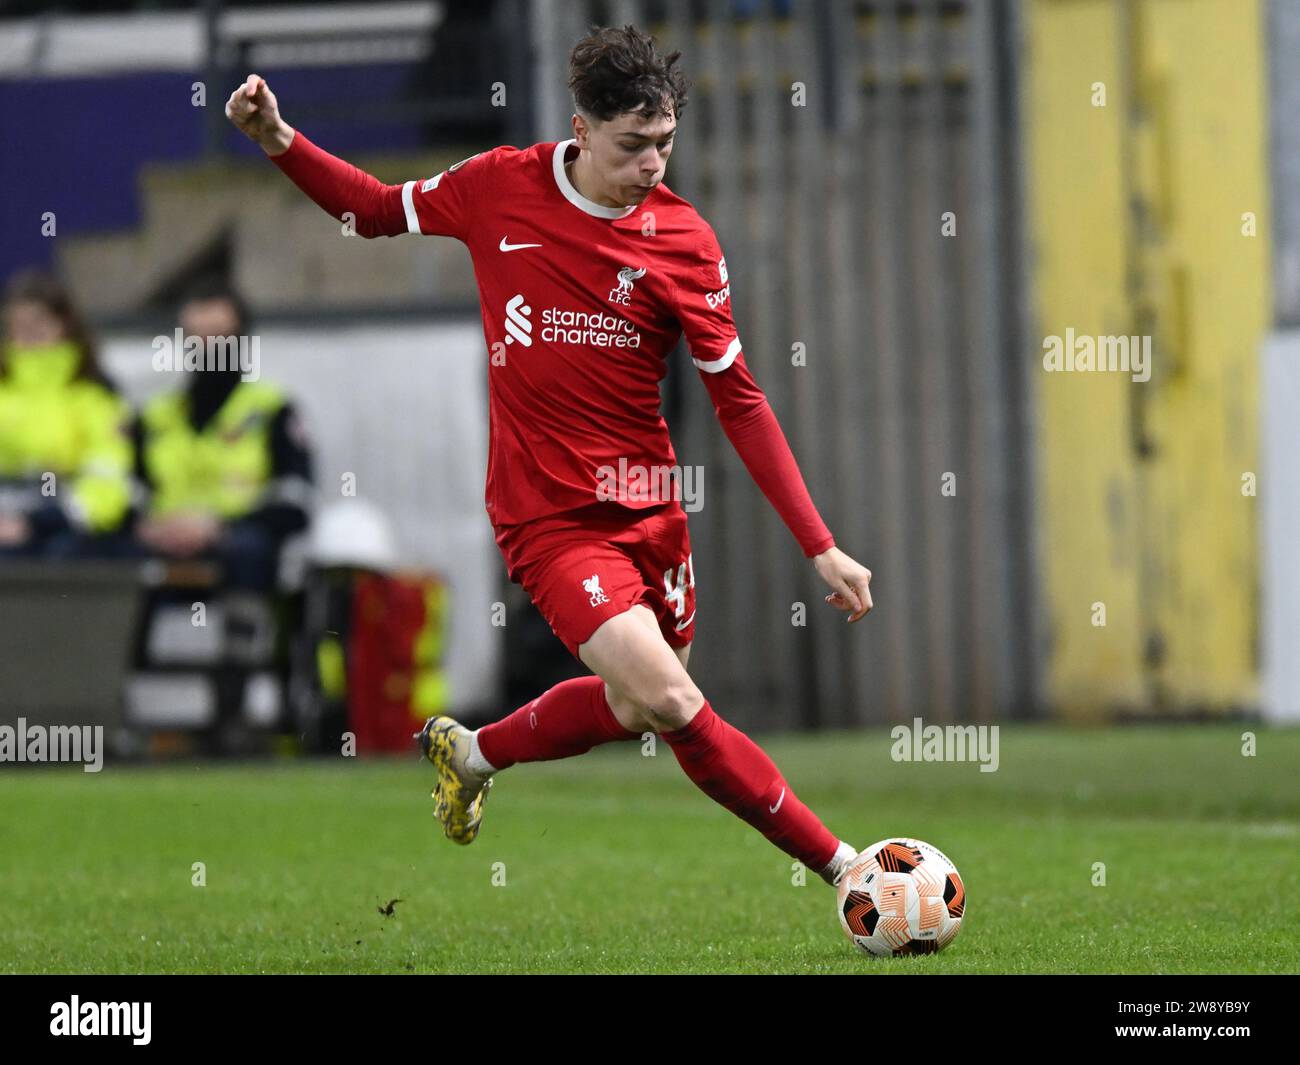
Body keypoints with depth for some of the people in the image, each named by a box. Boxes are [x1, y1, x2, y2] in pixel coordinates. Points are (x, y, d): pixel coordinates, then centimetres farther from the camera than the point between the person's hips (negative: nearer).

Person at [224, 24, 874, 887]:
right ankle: (834, 862, -9)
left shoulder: (683, 241, -4)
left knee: (633, 705, 14)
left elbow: (740, 403, 0)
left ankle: (473, 752, 41)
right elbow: (379, 211, 15)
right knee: (665, 699, -19)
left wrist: (822, 547, -4)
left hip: (646, 505, 3)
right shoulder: (503, 188, -5)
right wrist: (279, 140, 0)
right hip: (547, 514, -3)